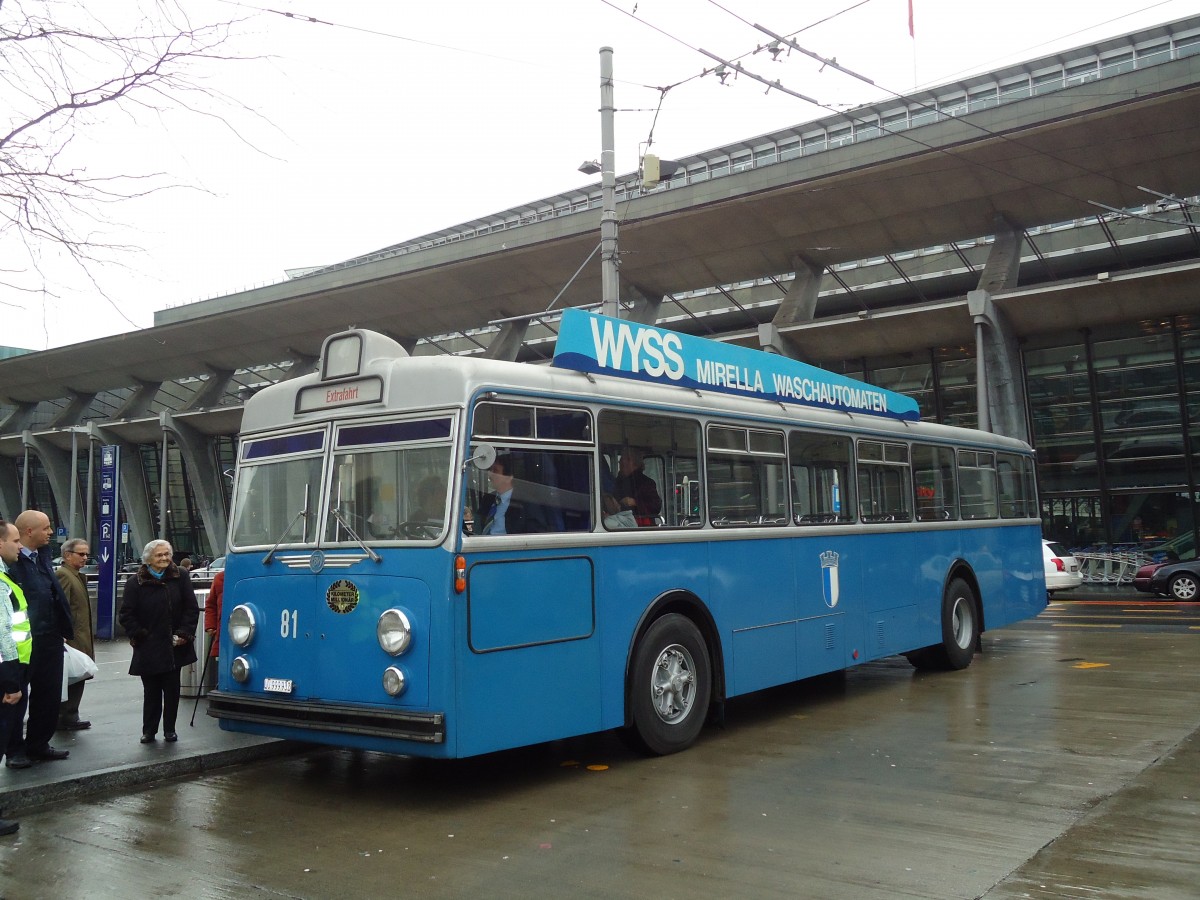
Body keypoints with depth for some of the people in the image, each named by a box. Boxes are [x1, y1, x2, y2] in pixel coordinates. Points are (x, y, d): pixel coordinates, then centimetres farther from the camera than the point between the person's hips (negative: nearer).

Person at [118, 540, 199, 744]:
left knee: (172, 689, 7)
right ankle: (149, 731, 15)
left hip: (174, 647, 1)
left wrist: (185, 633, -6)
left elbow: (192, 608, 1)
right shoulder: (135, 582, -1)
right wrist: (138, 635, -5)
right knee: (151, 691, 5)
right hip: (148, 649, -1)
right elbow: (127, 615, 1)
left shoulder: (181, 577, 2)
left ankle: (169, 729, 17)